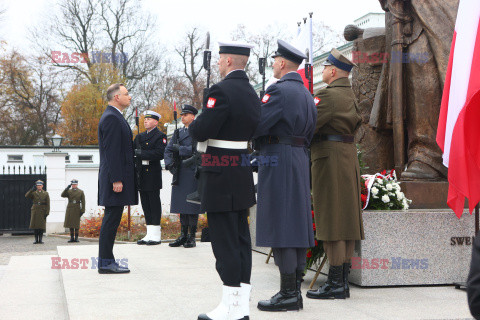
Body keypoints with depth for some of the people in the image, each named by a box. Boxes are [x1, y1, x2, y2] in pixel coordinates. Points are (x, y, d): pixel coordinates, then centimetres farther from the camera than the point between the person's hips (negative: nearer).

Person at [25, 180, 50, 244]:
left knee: (42, 225, -2)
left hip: (42, 212, -1)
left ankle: (40, 239, 4)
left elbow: (48, 204, 0)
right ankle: (36, 239, 6)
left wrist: (47, 212, -9)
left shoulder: (46, 193, 6)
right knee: (35, 225, 0)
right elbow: (26, 196, -13)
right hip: (35, 211, 1)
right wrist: (32, 190, -24)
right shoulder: (33, 193, 7)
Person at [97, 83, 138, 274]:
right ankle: (105, 262, -4)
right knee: (112, 218, -8)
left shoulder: (115, 117, 21)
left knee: (112, 219, 11)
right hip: (115, 176, -11)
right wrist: (116, 180, -22)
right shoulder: (111, 118, -12)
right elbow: (111, 151, -19)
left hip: (118, 177, 11)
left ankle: (106, 261, 15)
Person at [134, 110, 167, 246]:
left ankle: (156, 236, -1)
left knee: (154, 203, -5)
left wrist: (141, 153, -18)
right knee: (145, 203, 8)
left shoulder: (160, 136, -3)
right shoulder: (140, 136, 21)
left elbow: (159, 154, -16)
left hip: (153, 174, -7)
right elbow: (134, 149, 13)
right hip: (142, 174, 7)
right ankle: (149, 235, 14)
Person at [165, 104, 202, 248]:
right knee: (182, 205, 9)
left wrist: (179, 149, -12)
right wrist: (169, 163, -3)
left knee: (192, 205, -5)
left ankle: (192, 237, 1)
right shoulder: (178, 132, 17)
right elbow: (168, 149, 14)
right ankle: (183, 235, 15)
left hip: (192, 173, -6)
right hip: (180, 173, 7)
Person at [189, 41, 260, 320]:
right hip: (244, 175, 9)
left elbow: (202, 131, -22)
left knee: (225, 241, -4)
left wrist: (192, 126, 1)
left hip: (221, 177, -9)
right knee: (241, 237, 12)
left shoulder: (222, 90, -16)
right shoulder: (252, 92, 12)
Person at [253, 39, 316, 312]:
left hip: (278, 162, -9)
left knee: (280, 225, -7)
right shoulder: (307, 94, 18)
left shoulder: (279, 90, -12)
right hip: (301, 161, 10)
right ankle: (296, 289, 15)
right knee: (297, 224, 10)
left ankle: (288, 294, -5)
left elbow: (256, 125, -17)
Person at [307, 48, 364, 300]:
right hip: (349, 156, 10)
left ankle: (335, 284, -4)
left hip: (330, 158, -10)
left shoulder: (329, 95, -13)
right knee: (345, 218, 9)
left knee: (331, 220, -7)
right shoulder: (349, 95, 17)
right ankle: (343, 281, 15)